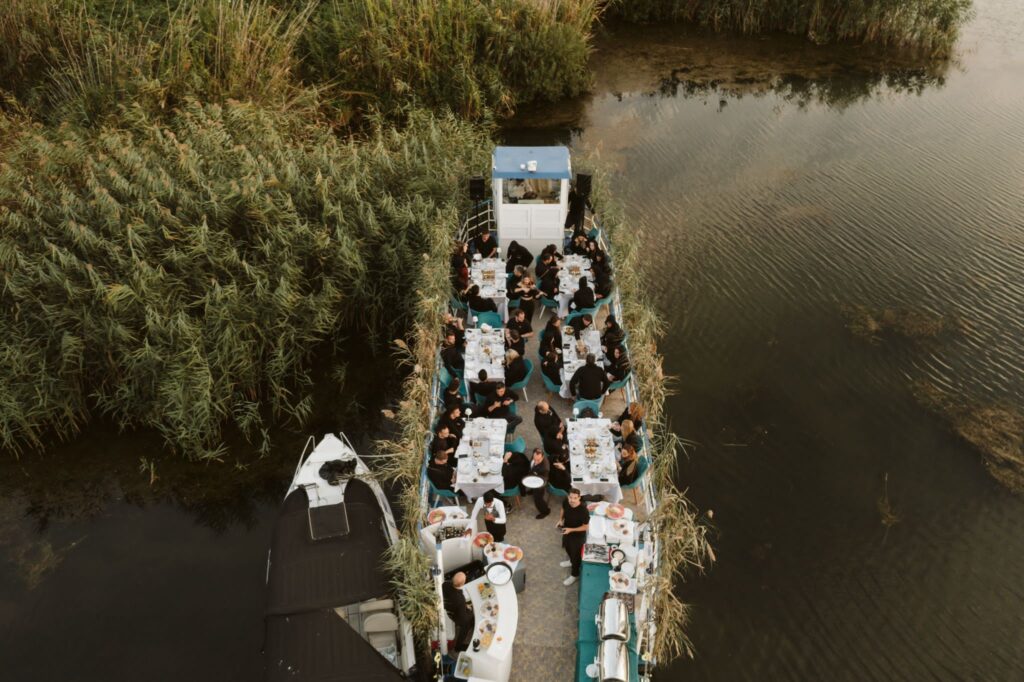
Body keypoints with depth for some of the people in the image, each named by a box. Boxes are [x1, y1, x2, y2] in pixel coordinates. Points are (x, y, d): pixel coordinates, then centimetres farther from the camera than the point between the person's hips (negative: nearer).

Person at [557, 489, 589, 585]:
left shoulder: (583, 510, -38)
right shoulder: (566, 502, -22)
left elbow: (586, 526, -25)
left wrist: (571, 530, -29)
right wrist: (561, 519, -9)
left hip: (578, 535, -6)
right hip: (566, 530, 6)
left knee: (576, 554, 16)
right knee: (567, 547, 31)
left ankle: (574, 575, 41)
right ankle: (571, 561, 62)